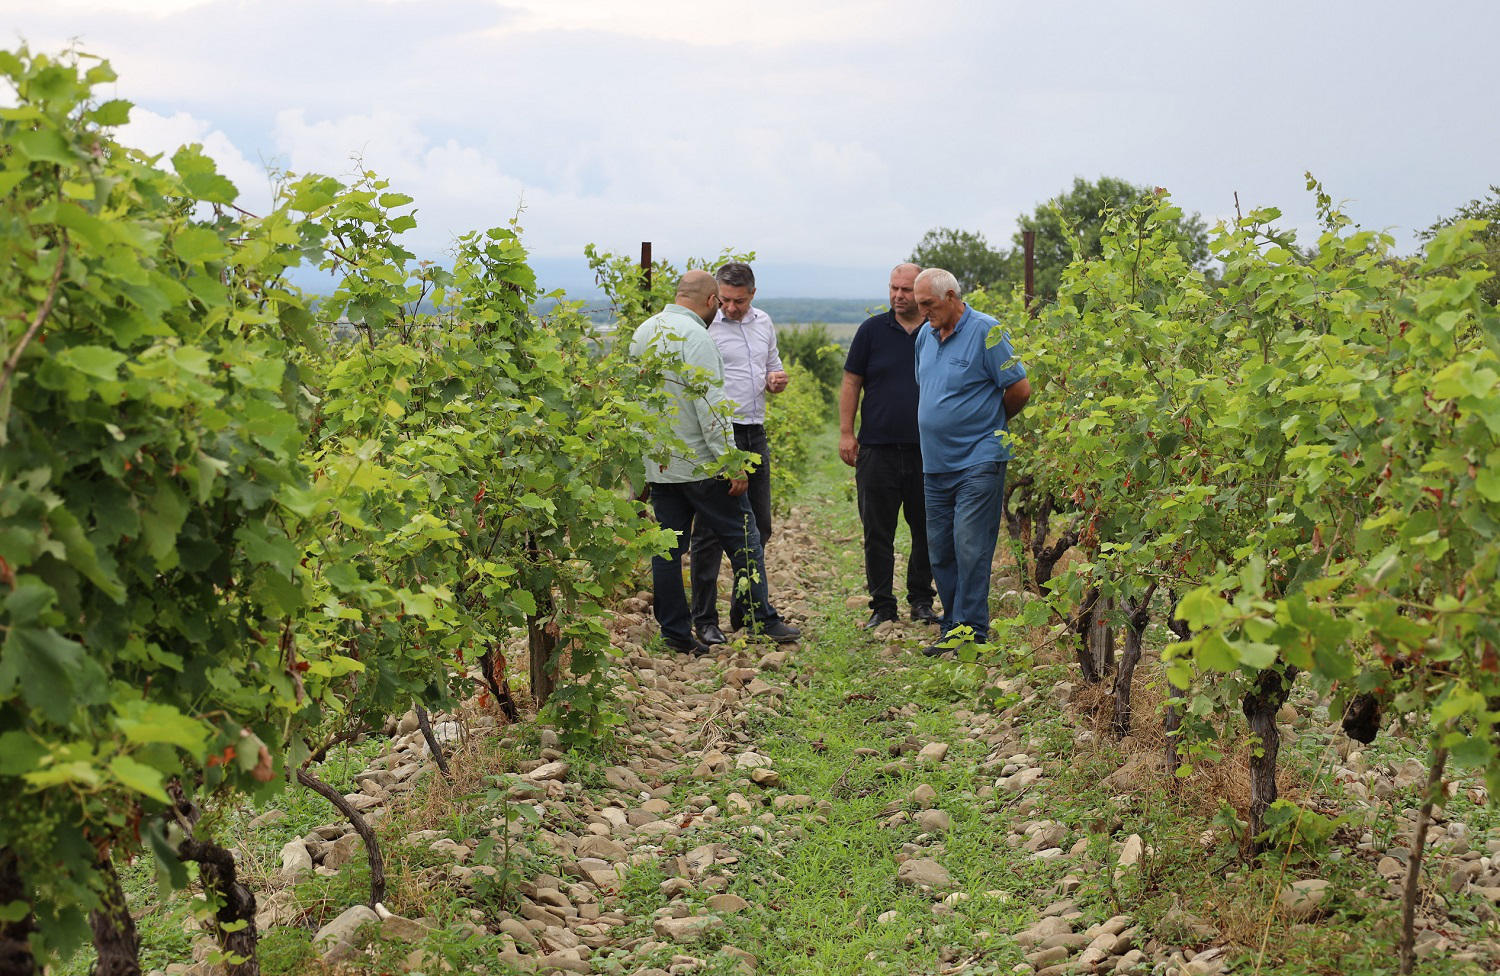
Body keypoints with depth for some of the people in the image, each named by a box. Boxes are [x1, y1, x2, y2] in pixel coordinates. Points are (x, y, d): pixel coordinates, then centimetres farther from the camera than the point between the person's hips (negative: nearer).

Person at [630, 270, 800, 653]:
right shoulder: (695, 337, -16)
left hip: (657, 462, 8)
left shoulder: (643, 332, 10)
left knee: (667, 545, 8)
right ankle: (764, 620, 9)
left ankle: (674, 632, 11)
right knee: (742, 537, 4)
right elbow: (710, 407, -19)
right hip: (699, 464, -8)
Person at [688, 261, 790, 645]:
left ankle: (745, 612, 24)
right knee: (711, 530, -4)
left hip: (755, 434, 7)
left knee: (758, 527, 12)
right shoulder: (704, 328, -8)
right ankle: (705, 621, 3)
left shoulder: (764, 323, 13)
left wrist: (777, 380, 0)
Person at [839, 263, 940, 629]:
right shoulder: (873, 330, 3)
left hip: (927, 449, 1)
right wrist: (846, 433, -2)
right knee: (877, 532, 3)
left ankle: (921, 600, 22)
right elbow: (851, 382, 5)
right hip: (878, 447, -1)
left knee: (927, 530, 8)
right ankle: (882, 605, 13)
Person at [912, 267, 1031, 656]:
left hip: (978, 462, -7)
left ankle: (972, 632, -2)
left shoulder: (985, 331, -10)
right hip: (935, 463, 7)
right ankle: (952, 627, 18)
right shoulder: (925, 336, 12)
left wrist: (990, 423, 5)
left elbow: (1020, 389, -8)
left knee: (970, 549, -8)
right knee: (940, 550, 9)